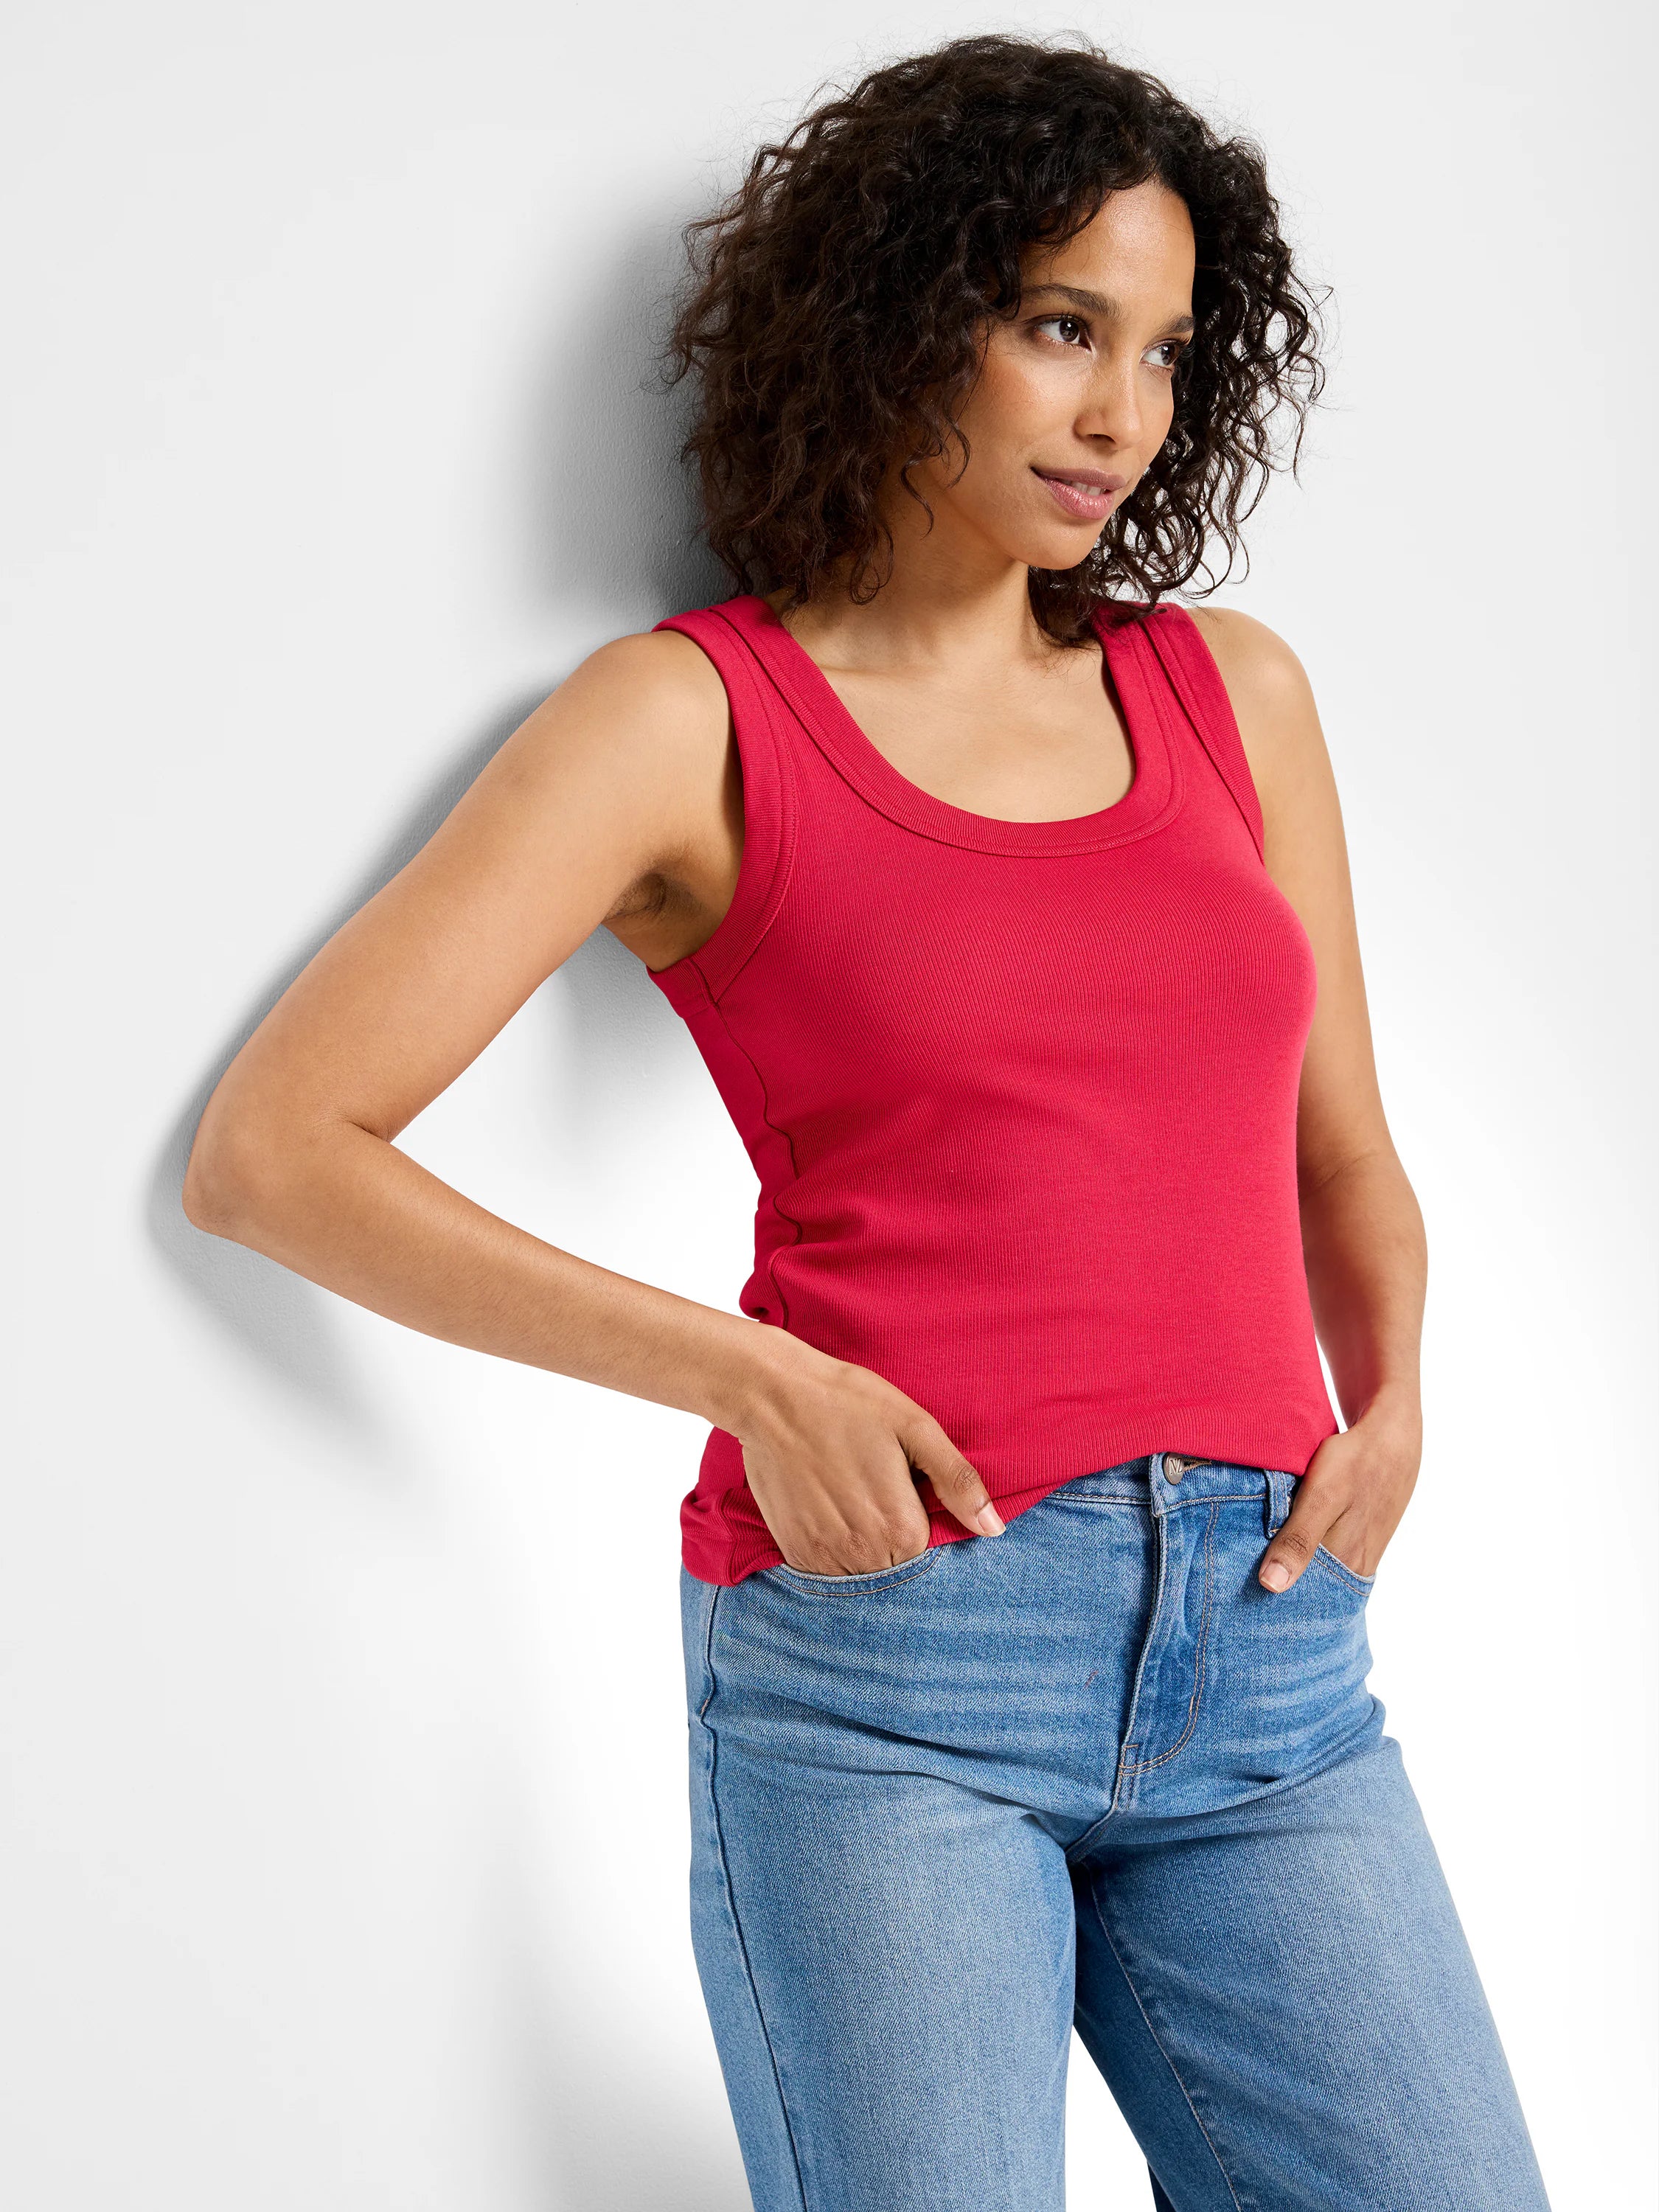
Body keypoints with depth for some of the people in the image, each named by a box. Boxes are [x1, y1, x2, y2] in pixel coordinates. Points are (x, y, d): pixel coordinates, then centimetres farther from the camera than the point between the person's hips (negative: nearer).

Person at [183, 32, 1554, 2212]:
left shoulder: (1231, 691, 14)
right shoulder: (691, 717, 1)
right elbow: (268, 1153, -5)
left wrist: (1388, 1405, 1)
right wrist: (751, 1376, -12)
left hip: (1265, 1655, 4)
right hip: (879, 1648, -4)